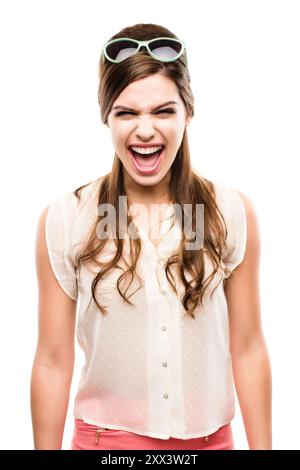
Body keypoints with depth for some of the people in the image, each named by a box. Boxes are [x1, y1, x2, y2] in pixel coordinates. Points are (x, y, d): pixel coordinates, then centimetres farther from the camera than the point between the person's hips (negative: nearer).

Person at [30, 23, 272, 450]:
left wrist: (261, 446, 1)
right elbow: (53, 361, -6)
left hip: (210, 437, 2)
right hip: (106, 436, -1)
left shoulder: (233, 213, -9)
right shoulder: (63, 222, -11)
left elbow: (248, 349, -3)